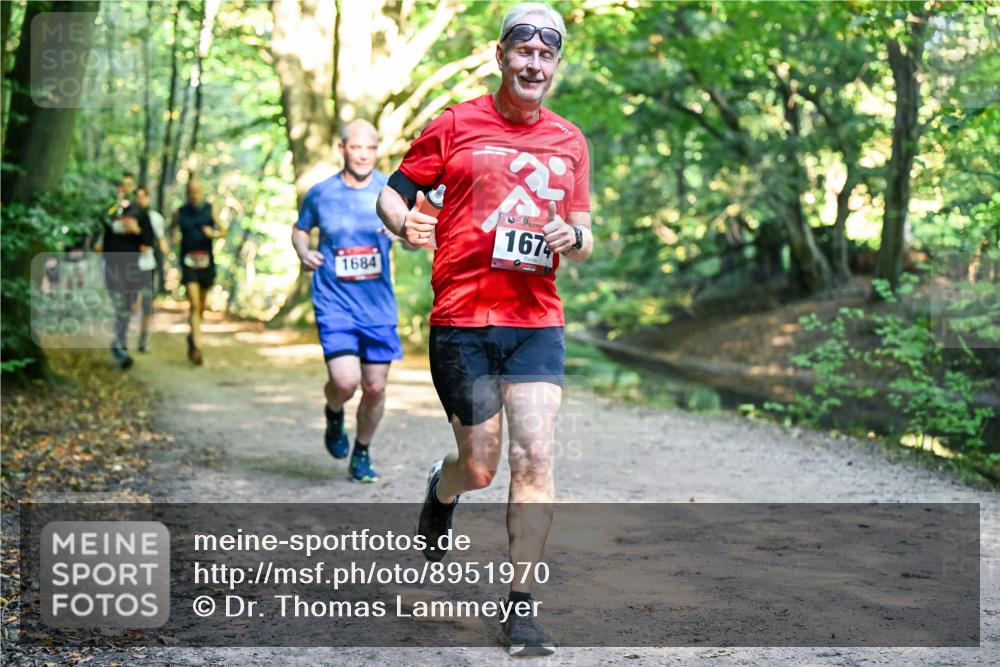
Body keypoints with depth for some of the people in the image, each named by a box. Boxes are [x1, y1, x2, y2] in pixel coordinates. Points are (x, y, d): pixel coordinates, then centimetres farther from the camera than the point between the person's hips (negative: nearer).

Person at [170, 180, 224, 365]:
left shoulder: (209, 210, 2)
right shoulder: (180, 212, 2)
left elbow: (223, 231, 7)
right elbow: (172, 228, 22)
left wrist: (214, 234, -13)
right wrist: (173, 237, 1)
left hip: (206, 261, 2)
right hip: (188, 261, -2)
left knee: (201, 306, 14)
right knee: (194, 304, -16)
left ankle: (192, 336, 39)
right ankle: (197, 347, -21)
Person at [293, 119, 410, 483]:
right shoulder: (321, 193, -1)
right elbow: (300, 229, 16)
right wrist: (304, 253, -5)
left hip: (378, 306, 2)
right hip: (335, 303, -2)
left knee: (375, 387, 5)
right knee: (345, 381, -18)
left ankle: (362, 453, 30)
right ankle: (334, 415, 19)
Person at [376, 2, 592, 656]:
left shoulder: (570, 141, 13)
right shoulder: (456, 125, 4)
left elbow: (584, 238, 18)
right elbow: (393, 191, 7)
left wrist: (574, 238, -5)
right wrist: (403, 220, -16)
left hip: (538, 321, 2)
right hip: (462, 319, -2)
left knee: (534, 458, -9)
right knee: (479, 467, 1)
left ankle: (521, 605, 1)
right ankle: (442, 490, 39)